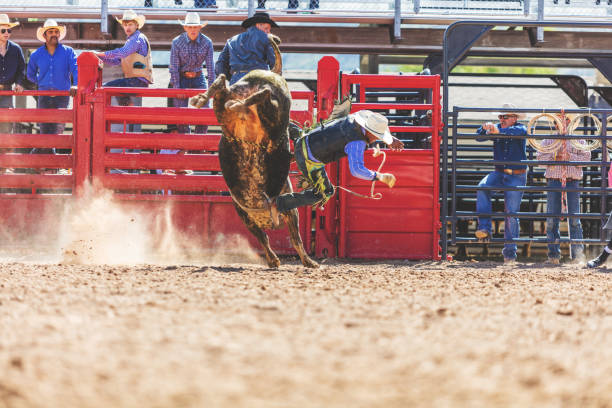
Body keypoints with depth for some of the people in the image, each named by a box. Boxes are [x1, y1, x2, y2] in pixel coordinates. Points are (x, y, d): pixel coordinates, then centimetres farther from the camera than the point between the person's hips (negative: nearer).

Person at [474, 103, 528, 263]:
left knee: (512, 213, -4)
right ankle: (484, 228, -29)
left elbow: (520, 132, -27)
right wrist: (484, 129, -28)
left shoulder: (519, 128, -3)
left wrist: (498, 131, -40)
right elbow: (479, 137, -5)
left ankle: (510, 250, 5)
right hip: (499, 173, 3)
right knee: (482, 187, -27)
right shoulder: (495, 128, 6)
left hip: (516, 176, -3)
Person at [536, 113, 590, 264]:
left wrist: (570, 156, -10)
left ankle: (578, 254, -3)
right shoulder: (548, 140, 15)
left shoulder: (578, 140, 13)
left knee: (574, 218, -5)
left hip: (572, 181, -1)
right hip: (553, 180, 1)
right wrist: (554, 156, -11)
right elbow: (540, 157, 5)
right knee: (552, 219, -2)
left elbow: (586, 157, 3)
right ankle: (554, 254, 2)